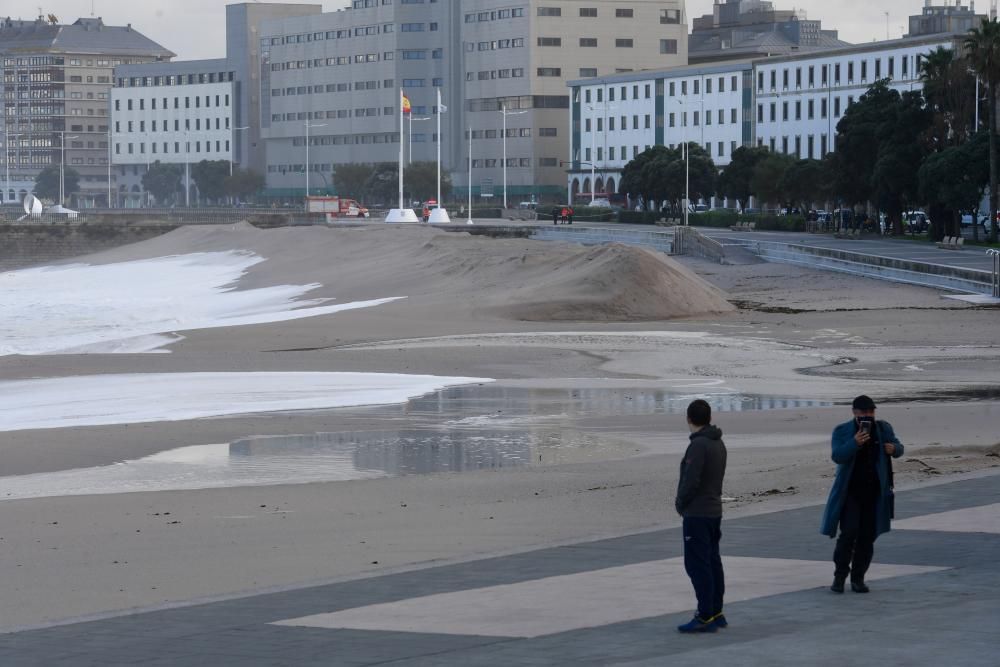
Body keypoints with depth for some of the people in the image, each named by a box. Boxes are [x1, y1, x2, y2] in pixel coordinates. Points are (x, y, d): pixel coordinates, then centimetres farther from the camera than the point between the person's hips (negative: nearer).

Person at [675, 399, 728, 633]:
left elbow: (691, 480, -23)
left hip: (697, 514, -9)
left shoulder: (699, 445, -19)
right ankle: (716, 613, 20)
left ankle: (705, 617, -8)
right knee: (712, 562, 14)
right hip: (714, 510, 9)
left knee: (698, 564, -7)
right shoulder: (718, 443, 10)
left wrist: (680, 503, -5)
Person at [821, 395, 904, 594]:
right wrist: (855, 443, -31)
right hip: (850, 492, -3)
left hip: (874, 492, 3)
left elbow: (899, 448, 17)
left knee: (867, 536, 3)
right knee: (849, 533, -15)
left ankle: (858, 578, 12)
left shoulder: (883, 429, 6)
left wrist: (894, 448, -8)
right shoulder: (842, 431, -3)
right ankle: (839, 576, -4)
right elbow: (837, 456, -15)